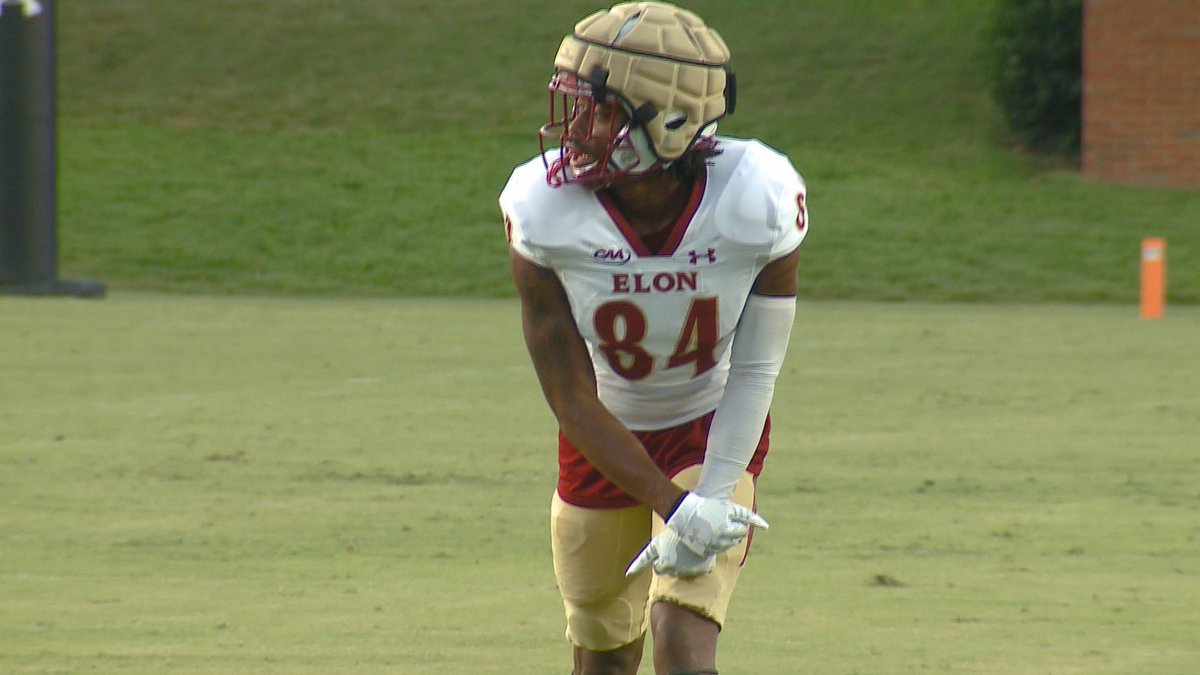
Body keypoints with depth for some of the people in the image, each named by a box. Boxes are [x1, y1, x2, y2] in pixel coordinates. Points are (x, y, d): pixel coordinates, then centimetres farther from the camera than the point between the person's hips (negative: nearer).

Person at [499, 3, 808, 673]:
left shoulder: (760, 201, -28)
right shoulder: (545, 209, -25)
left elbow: (754, 373, -17)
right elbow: (572, 398, -20)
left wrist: (709, 502, -23)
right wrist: (675, 507, -26)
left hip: (714, 434, -2)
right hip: (604, 440, 2)